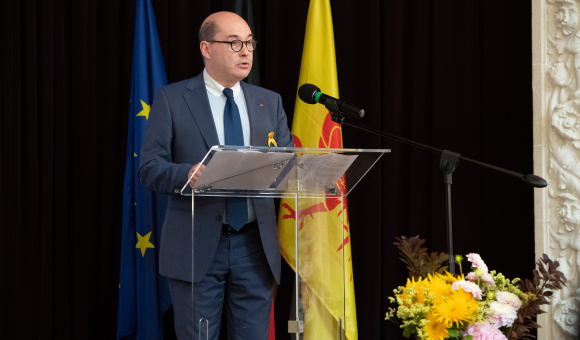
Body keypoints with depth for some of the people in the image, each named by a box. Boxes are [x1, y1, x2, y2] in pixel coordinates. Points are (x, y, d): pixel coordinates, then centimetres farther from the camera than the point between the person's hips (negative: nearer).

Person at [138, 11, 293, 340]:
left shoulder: (269, 102, 14)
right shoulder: (171, 99, 2)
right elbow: (149, 167, -5)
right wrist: (188, 174, -26)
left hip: (255, 245, 3)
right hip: (197, 246, -3)